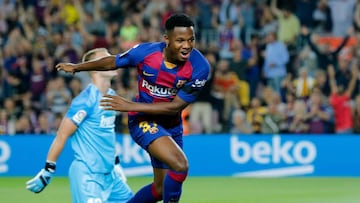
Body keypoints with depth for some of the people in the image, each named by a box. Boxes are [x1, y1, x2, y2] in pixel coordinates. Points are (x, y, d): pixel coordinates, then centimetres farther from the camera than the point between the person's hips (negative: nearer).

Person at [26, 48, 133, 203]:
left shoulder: (111, 95, 9)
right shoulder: (86, 100, -16)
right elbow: (62, 135, -14)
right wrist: (48, 171, -13)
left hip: (109, 173, 9)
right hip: (87, 174, -9)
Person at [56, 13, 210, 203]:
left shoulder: (199, 67, -22)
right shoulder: (145, 52, -23)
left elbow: (176, 107, -20)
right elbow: (112, 62, -2)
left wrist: (131, 106, -26)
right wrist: (76, 67, 13)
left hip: (171, 124, 4)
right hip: (143, 121, -4)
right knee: (180, 165, -27)